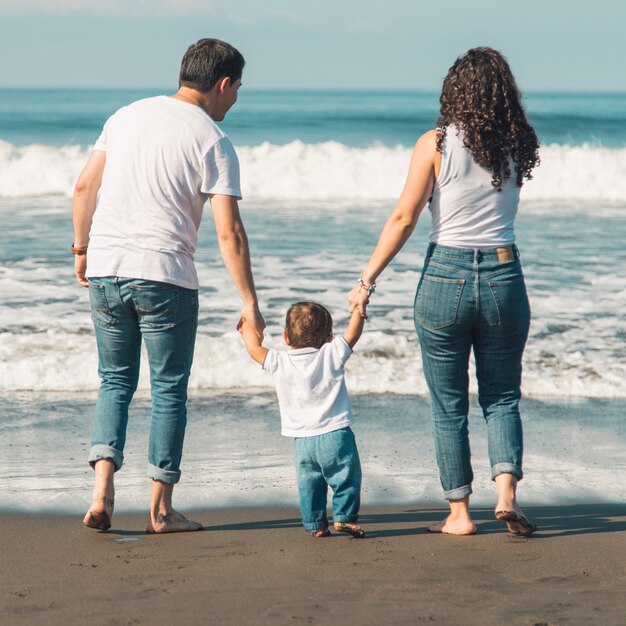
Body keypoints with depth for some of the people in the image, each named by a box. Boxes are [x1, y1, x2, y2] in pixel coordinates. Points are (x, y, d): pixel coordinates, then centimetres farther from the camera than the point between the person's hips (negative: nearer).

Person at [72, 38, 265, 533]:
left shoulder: (127, 116, 10)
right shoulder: (213, 142, -5)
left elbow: (85, 187, 11)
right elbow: (228, 232, -11)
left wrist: (82, 247, 23)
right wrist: (250, 304, -7)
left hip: (105, 270, 5)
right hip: (163, 276, -4)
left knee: (115, 380, 16)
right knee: (169, 389, 7)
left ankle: (102, 487, -1)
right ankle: (161, 509, 11)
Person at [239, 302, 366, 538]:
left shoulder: (278, 362, 1)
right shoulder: (331, 355, -4)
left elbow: (254, 348, 16)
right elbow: (352, 335, 7)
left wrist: (248, 327, 34)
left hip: (302, 441, 3)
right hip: (335, 434, -2)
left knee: (309, 483, 13)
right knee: (346, 479, 6)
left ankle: (315, 523, 14)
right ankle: (344, 516, 0)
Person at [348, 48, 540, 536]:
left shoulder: (435, 145, -7)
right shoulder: (518, 148, 1)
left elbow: (403, 220, -9)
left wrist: (367, 281, -5)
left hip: (445, 276, -2)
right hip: (504, 276, 2)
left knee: (449, 406, 10)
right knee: (502, 397, 15)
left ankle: (459, 512, 12)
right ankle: (506, 491, -5)